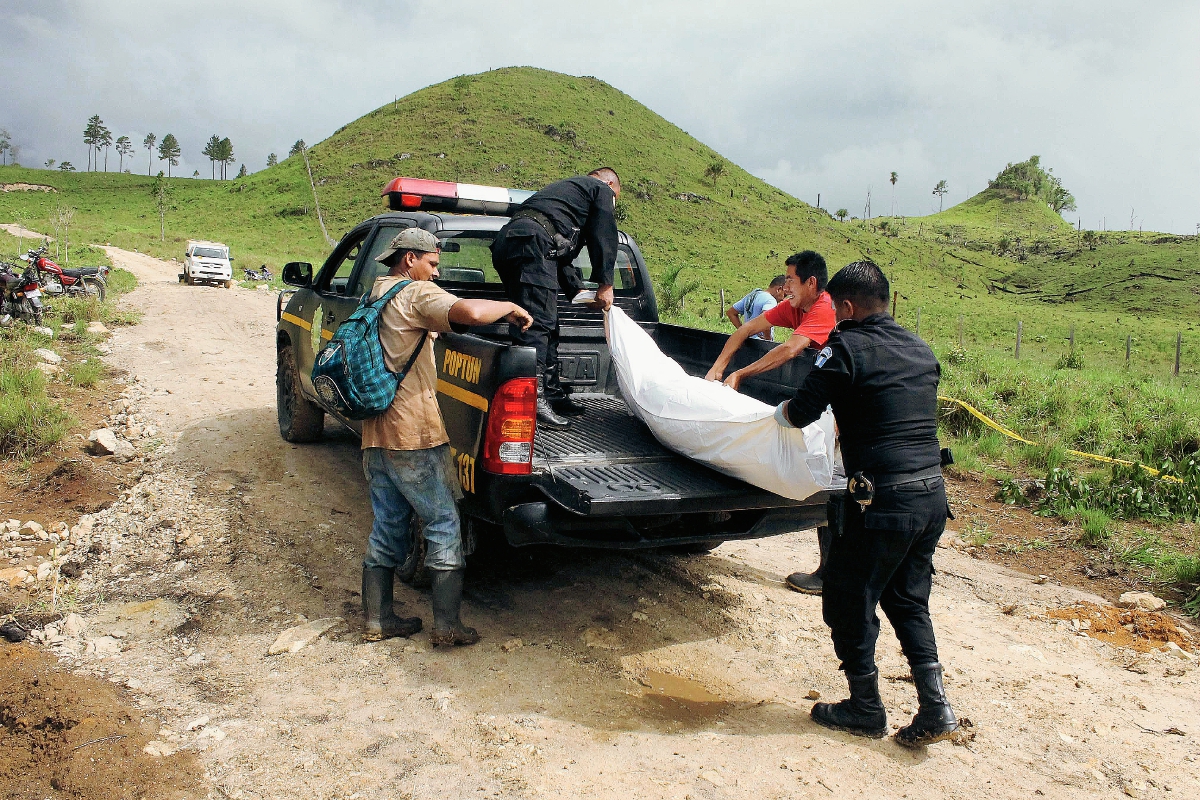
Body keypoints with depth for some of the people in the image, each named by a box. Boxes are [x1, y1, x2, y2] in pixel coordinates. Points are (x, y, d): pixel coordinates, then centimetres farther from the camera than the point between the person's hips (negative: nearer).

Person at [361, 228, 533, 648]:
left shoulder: (377, 294, 18)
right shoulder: (415, 293, -10)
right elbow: (468, 312, -28)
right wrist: (510, 307, -14)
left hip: (376, 435, 9)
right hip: (414, 435, -9)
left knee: (387, 526, 14)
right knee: (444, 524, 1)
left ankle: (378, 620, 20)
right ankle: (446, 624, 3)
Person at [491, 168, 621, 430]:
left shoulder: (567, 188, 40)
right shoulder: (601, 189, 16)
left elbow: (560, 256, 34)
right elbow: (604, 236, 5)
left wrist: (578, 291, 27)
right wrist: (605, 285, 11)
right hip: (533, 242, -9)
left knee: (547, 325, 13)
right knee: (537, 322, -16)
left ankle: (552, 392, 17)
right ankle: (533, 399, -23)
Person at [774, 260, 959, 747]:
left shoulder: (848, 347, -11)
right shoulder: (921, 350, 11)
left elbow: (799, 413, -11)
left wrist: (779, 411, 12)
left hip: (882, 501, -7)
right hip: (933, 494, 8)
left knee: (849, 605, 11)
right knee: (908, 600, 23)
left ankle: (866, 710, 24)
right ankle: (935, 707, 18)